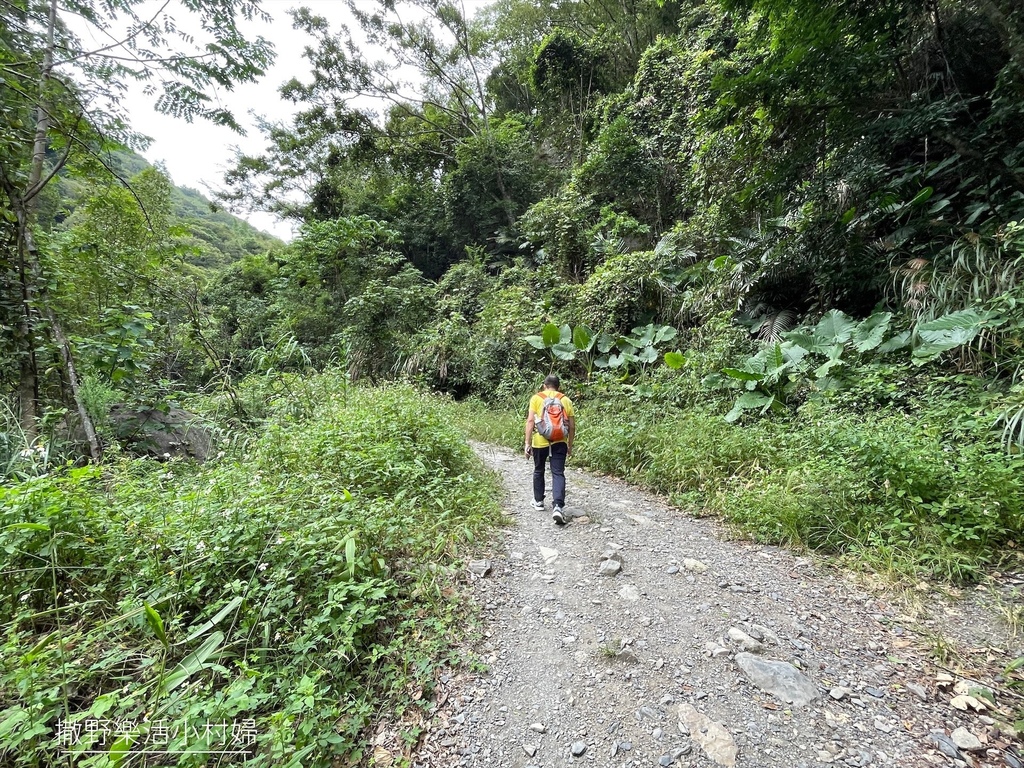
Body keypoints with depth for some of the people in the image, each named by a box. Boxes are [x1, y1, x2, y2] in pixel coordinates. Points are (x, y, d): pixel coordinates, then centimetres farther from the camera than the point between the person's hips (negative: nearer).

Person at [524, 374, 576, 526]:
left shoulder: (536, 398, 3)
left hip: (540, 441, 0)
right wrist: (570, 445, 16)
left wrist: (527, 443, -6)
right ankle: (558, 507, -16)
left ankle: (538, 501, 32)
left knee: (539, 471, 19)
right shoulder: (566, 400, 8)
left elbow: (530, 421, -7)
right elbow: (572, 426, 7)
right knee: (558, 474, 0)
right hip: (559, 442, 0)